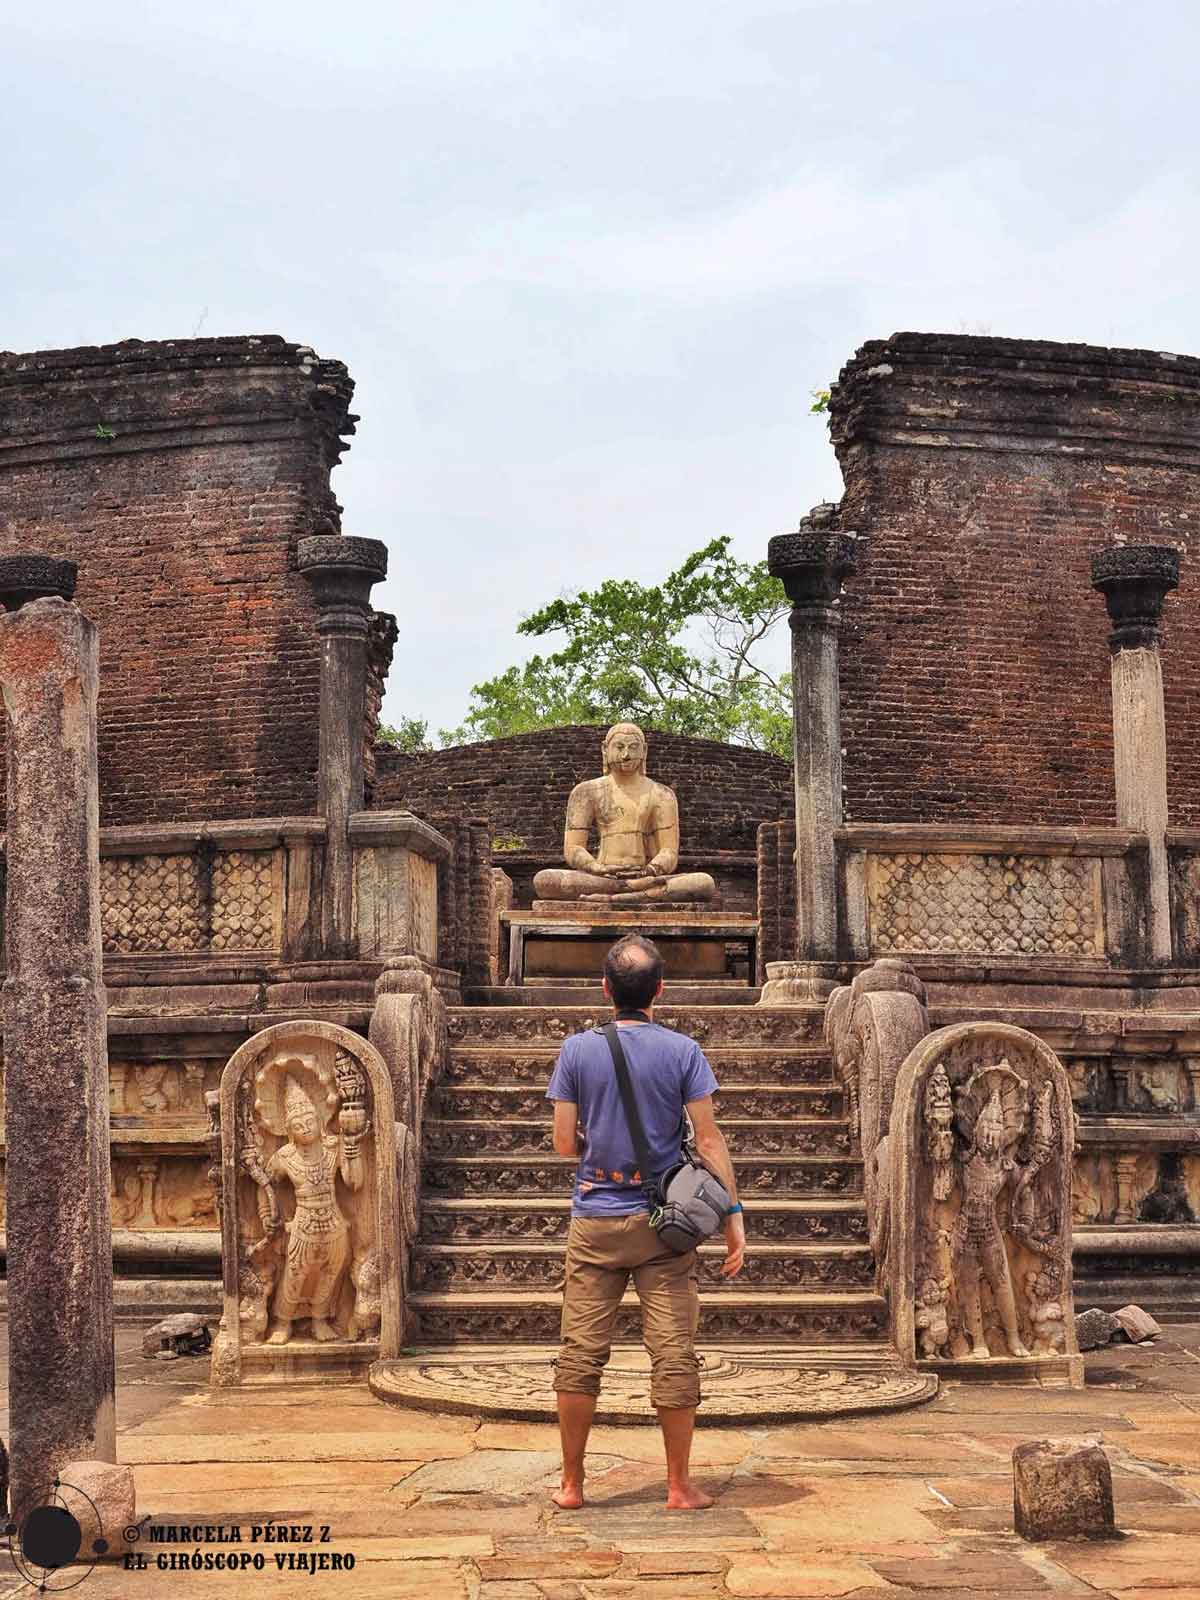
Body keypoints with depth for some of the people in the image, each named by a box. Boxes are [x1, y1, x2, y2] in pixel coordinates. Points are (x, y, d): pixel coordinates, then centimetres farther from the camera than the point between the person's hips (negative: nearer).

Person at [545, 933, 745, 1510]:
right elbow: (708, 1139, -5)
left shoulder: (577, 1050, -1)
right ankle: (679, 1486, 10)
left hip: (594, 1219, 1)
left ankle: (571, 1484, 13)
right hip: (664, 1223, -1)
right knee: (674, 1353, 4)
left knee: (581, 1353, 7)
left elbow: (564, 1144, 1)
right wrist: (733, 1213, 1)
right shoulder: (682, 1051, -4)